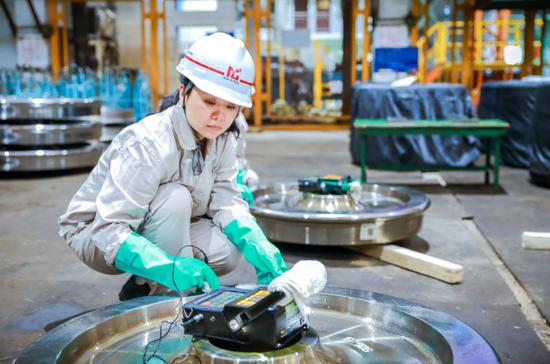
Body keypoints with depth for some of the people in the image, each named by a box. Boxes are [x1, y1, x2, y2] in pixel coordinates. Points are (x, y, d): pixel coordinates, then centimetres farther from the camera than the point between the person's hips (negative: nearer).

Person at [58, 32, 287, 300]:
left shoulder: (222, 139, -10)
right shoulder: (148, 144, -33)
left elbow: (226, 202, -14)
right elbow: (109, 230, -37)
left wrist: (260, 249, -32)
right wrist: (171, 268, -51)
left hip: (157, 232, 7)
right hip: (95, 234, -7)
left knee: (228, 252, -18)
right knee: (176, 198, -33)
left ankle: (142, 288, 7)